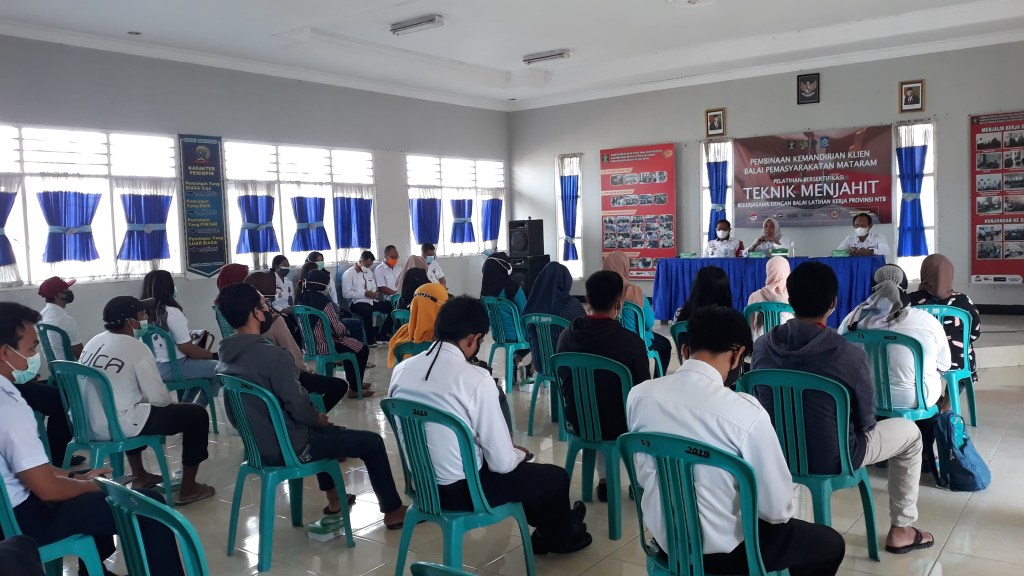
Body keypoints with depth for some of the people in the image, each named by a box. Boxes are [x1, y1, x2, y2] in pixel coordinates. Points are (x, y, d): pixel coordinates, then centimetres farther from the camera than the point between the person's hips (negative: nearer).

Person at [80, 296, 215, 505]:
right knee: (197, 414, 3)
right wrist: (170, 402, 10)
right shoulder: (136, 348, -14)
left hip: (90, 425, 8)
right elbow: (159, 398, -13)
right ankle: (188, 489, 12)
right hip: (119, 425, -8)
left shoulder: (93, 343, 8)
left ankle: (140, 477, 47)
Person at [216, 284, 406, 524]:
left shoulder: (225, 356, 0)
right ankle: (393, 511, 18)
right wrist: (319, 419, -1)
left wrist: (314, 418, 13)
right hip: (286, 447, -9)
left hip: (258, 444, 9)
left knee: (322, 431, 36)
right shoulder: (271, 354, -27)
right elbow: (298, 407, -24)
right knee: (372, 442, 3)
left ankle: (334, 499, 44)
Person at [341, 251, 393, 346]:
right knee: (367, 310, -40)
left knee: (391, 306, -11)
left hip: (371, 301, 7)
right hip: (356, 302, -7)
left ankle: (381, 335, -4)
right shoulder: (348, 274, -4)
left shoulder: (369, 273, 20)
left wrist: (375, 294, -3)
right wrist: (365, 293, -17)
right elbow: (346, 294, -13)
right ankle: (371, 340, -28)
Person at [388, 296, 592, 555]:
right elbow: (502, 462, -20)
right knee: (556, 477, 16)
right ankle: (560, 537, 45)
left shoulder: (401, 370, -5)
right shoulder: (476, 379, -24)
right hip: (463, 490, -7)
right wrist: (519, 453, 5)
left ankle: (547, 525, 50)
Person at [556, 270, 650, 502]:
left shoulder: (566, 335, -9)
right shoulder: (632, 342, -22)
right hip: (619, 426, -3)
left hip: (578, 422, 4)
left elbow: (564, 384, 6)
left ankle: (604, 479, 33)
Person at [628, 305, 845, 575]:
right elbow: (776, 509, -15)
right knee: (830, 543, 20)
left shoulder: (639, 395, -11)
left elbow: (644, 476, 4)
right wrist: (782, 510, 7)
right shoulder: (746, 412, -25)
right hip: (721, 549, -5)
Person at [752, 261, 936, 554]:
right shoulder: (850, 354, -21)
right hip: (830, 459, -4)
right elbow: (865, 422, -8)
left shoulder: (762, 346, -10)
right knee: (909, 432, 20)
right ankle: (900, 530, 29)